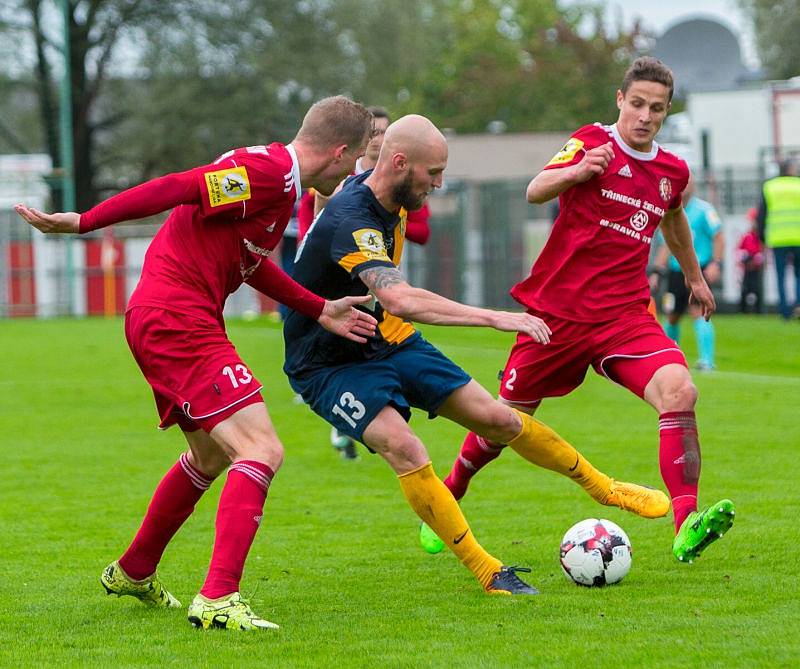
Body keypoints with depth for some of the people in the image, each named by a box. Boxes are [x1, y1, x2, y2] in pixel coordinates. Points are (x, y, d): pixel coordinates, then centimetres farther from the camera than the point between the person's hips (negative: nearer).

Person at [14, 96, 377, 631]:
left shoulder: (277, 176, 15)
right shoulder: (267, 173, -17)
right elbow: (174, 189, -22)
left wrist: (321, 311, 18)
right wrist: (82, 223, -24)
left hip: (162, 323, 11)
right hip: (176, 321, -11)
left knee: (211, 455, 28)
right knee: (262, 451, -18)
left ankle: (133, 573, 45)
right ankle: (218, 600, -26)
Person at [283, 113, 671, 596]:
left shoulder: (388, 198, -2)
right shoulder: (351, 221, -33)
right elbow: (400, 300, -47)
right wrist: (493, 317, -48)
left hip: (389, 342, 8)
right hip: (330, 366, -8)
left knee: (498, 418, 4)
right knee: (406, 450, -30)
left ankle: (606, 489, 23)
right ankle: (487, 572, -21)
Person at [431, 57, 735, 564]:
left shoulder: (672, 171, 9)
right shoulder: (593, 143, -7)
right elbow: (536, 191, -24)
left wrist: (694, 276, 44)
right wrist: (577, 171, -44)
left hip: (624, 314, 3)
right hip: (557, 309, -3)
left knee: (679, 391, -25)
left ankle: (686, 527, -32)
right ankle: (450, 493, 40)